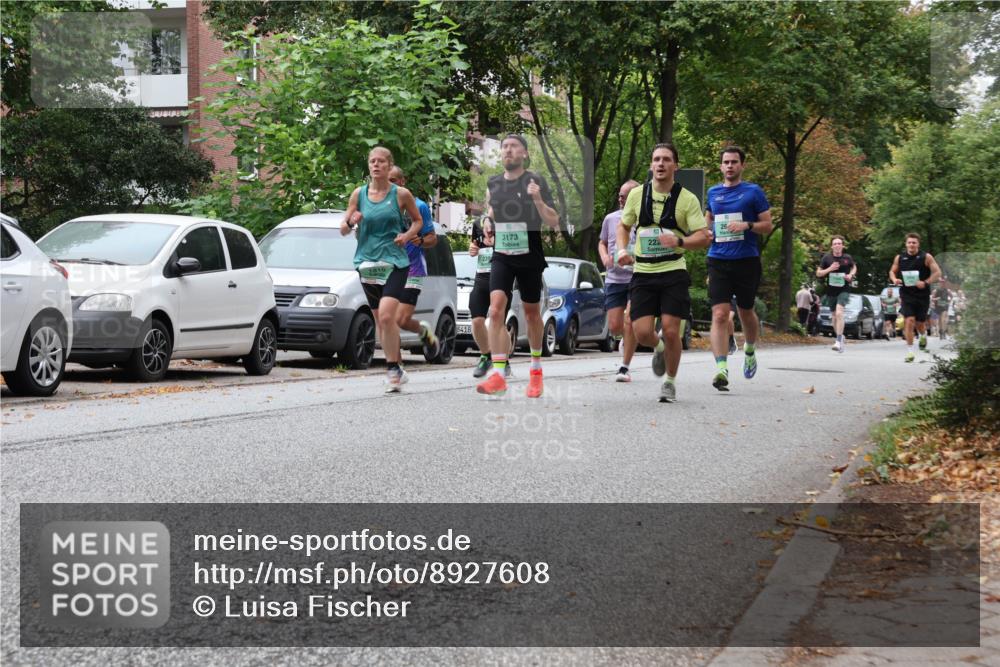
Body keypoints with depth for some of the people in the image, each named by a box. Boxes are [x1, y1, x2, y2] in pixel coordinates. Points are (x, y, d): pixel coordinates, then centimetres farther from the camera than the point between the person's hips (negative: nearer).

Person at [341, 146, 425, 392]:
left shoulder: (401, 194, -1)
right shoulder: (359, 194, 5)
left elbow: (418, 220, 13)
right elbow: (343, 230, 10)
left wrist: (407, 235, -7)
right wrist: (351, 222, -13)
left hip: (395, 262, -4)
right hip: (368, 263, 4)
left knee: (386, 315, -20)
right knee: (380, 320, 9)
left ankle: (393, 369, -10)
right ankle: (395, 371, 21)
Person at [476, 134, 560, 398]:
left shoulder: (536, 182, -6)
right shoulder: (493, 184, 8)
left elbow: (554, 222, -10)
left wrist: (538, 200, -24)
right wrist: (487, 217, 6)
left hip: (530, 258, -2)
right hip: (502, 257, 2)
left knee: (532, 312, 12)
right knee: (496, 310, -16)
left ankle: (536, 369, 31)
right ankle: (498, 375, -20)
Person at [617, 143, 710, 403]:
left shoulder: (687, 199, -2)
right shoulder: (637, 194, 5)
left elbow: (703, 238, -5)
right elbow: (623, 226, 20)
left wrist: (679, 241, -23)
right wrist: (622, 250, 1)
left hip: (674, 272, -2)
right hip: (643, 272, 2)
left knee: (671, 331, -8)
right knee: (642, 333, -8)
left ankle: (670, 382, 15)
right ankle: (659, 348, 30)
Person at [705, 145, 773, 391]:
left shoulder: (753, 192, 1)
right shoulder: (713, 193, 11)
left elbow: (768, 225, 1)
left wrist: (747, 225, -17)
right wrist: (706, 230, 6)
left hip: (747, 260, -2)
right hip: (718, 260, 2)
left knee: (746, 312, 13)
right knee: (720, 315, -12)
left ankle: (750, 352, 42)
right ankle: (721, 369, -19)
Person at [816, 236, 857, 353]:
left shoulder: (847, 258, 0)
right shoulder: (827, 258, 0)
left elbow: (854, 267, 20)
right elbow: (818, 273, 3)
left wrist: (851, 275, -2)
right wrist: (829, 269, -14)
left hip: (844, 289, -3)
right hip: (831, 291, 3)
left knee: (839, 313, -22)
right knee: (834, 317, 12)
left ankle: (838, 341, -24)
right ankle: (840, 337, 34)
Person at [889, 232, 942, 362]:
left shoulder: (926, 257, -3)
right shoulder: (899, 258, 4)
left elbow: (937, 272, -3)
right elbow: (892, 271, 17)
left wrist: (926, 282, -18)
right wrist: (894, 279, -6)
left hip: (922, 294, 0)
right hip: (906, 295, 0)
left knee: (920, 323, 8)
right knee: (909, 321, -13)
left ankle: (923, 335, 47)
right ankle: (910, 352, -8)